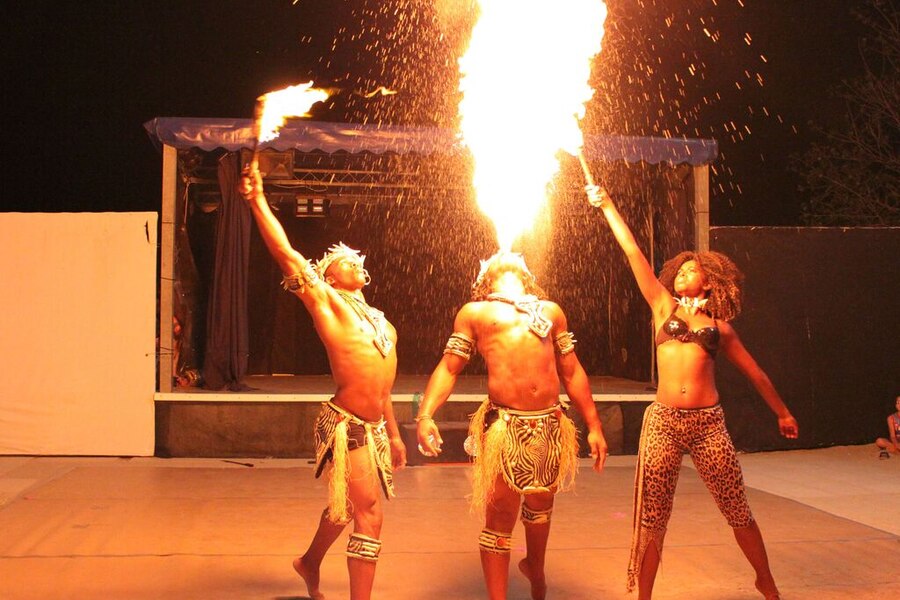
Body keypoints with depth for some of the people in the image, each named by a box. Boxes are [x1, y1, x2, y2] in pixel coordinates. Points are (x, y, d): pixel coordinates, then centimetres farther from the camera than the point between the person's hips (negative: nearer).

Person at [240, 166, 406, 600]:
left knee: (345, 506, 23)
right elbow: (286, 255, -11)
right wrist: (258, 200, -13)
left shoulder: (378, 321, 18)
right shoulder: (326, 301, -2)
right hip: (347, 425, -8)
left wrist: (393, 434, 23)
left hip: (373, 428, 8)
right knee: (369, 516, -9)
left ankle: (310, 563, 46)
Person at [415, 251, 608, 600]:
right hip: (504, 426, -3)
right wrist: (425, 415, -11)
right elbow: (448, 368, 4)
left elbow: (572, 372, 18)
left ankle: (535, 570, 46)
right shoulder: (474, 312, 11)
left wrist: (594, 426, 14)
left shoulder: (551, 310, 18)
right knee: (500, 519, -1)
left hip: (550, 425, 4)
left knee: (540, 506, 19)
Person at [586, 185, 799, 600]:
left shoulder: (719, 327, 13)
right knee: (652, 521, 1)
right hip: (663, 421, 0)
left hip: (708, 423, 0)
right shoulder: (664, 308, 12)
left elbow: (753, 372, 23)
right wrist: (606, 206, 8)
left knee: (738, 512, 7)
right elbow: (633, 252, 10)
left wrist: (782, 413, 29)